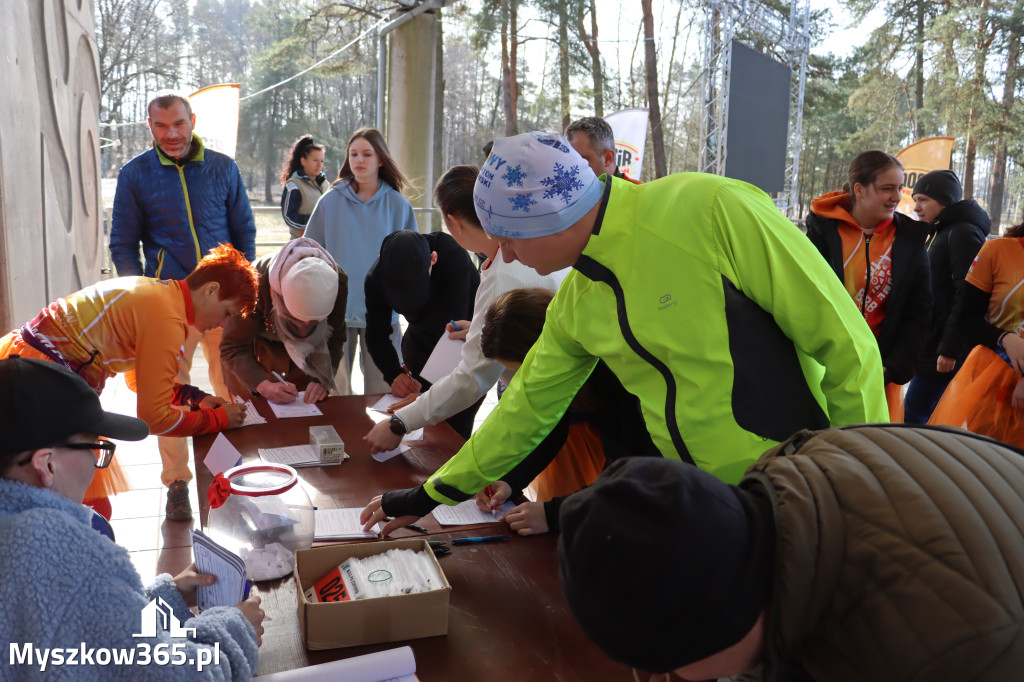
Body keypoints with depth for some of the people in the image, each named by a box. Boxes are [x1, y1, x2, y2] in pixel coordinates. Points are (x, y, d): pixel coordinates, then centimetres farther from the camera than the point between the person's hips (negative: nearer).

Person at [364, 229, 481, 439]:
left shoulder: (454, 256, -33)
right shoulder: (377, 278, -20)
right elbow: (376, 335, -11)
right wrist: (394, 375, -29)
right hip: (420, 343, 4)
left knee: (454, 433, -9)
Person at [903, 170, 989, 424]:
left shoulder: (963, 232, -13)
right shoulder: (942, 232, 18)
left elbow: (967, 296, -20)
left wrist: (949, 348, -21)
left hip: (944, 348, -10)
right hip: (931, 343, 10)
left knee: (914, 412, -9)